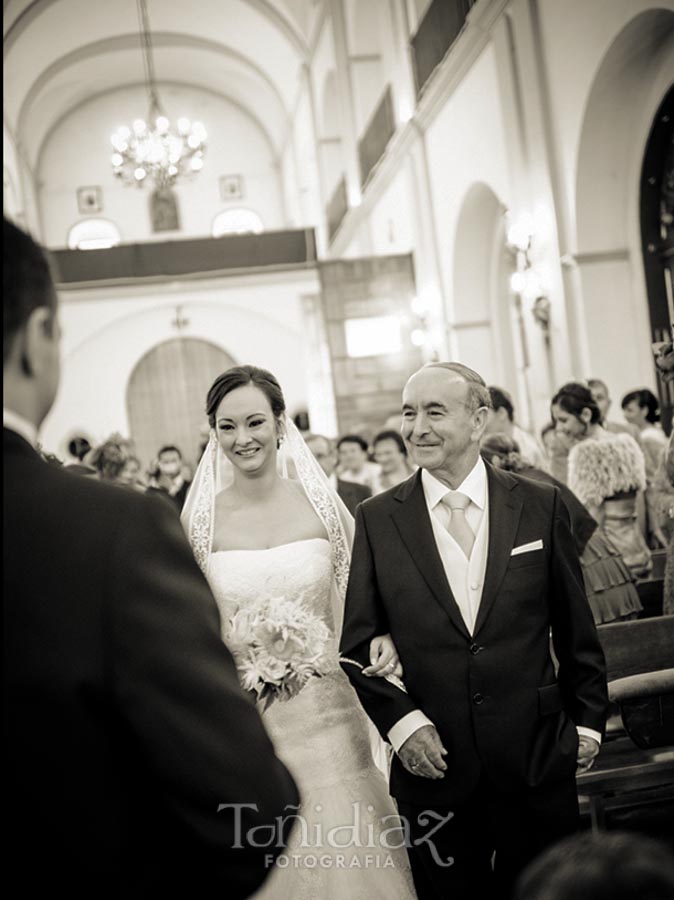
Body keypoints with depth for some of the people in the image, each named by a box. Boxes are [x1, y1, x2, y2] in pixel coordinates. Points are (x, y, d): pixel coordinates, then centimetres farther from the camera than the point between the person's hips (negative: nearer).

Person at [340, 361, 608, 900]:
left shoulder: (541, 506, -1)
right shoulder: (377, 520, -2)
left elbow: (576, 629, 6)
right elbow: (355, 645, 0)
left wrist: (588, 719, 9)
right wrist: (399, 720, -11)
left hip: (538, 761, 1)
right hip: (433, 768, 0)